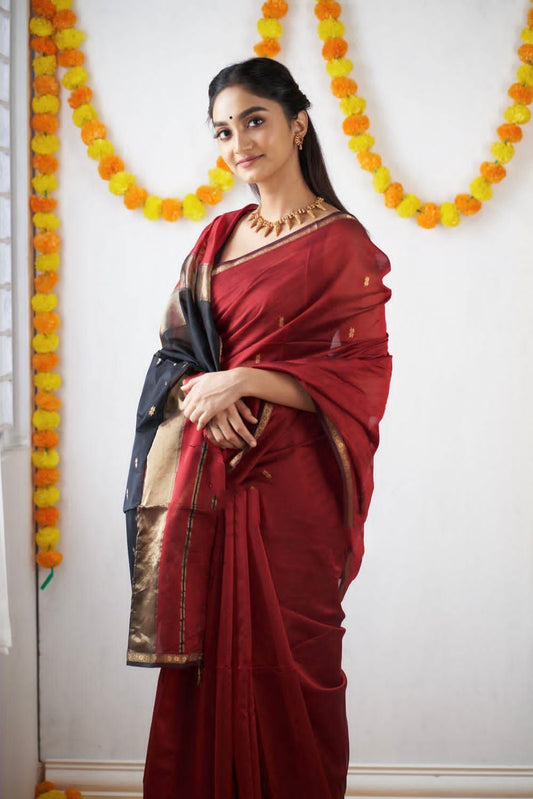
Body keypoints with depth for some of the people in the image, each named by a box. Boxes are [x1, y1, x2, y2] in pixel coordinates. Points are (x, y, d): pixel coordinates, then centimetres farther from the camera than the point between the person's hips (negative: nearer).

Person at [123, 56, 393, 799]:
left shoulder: (343, 244, -3)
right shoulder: (219, 236, 13)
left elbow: (363, 375, -9)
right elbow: (175, 348, 13)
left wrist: (244, 380, -17)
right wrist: (202, 393, -9)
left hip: (290, 480, -4)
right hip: (208, 479, 5)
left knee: (285, 660, 2)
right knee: (207, 655, 8)